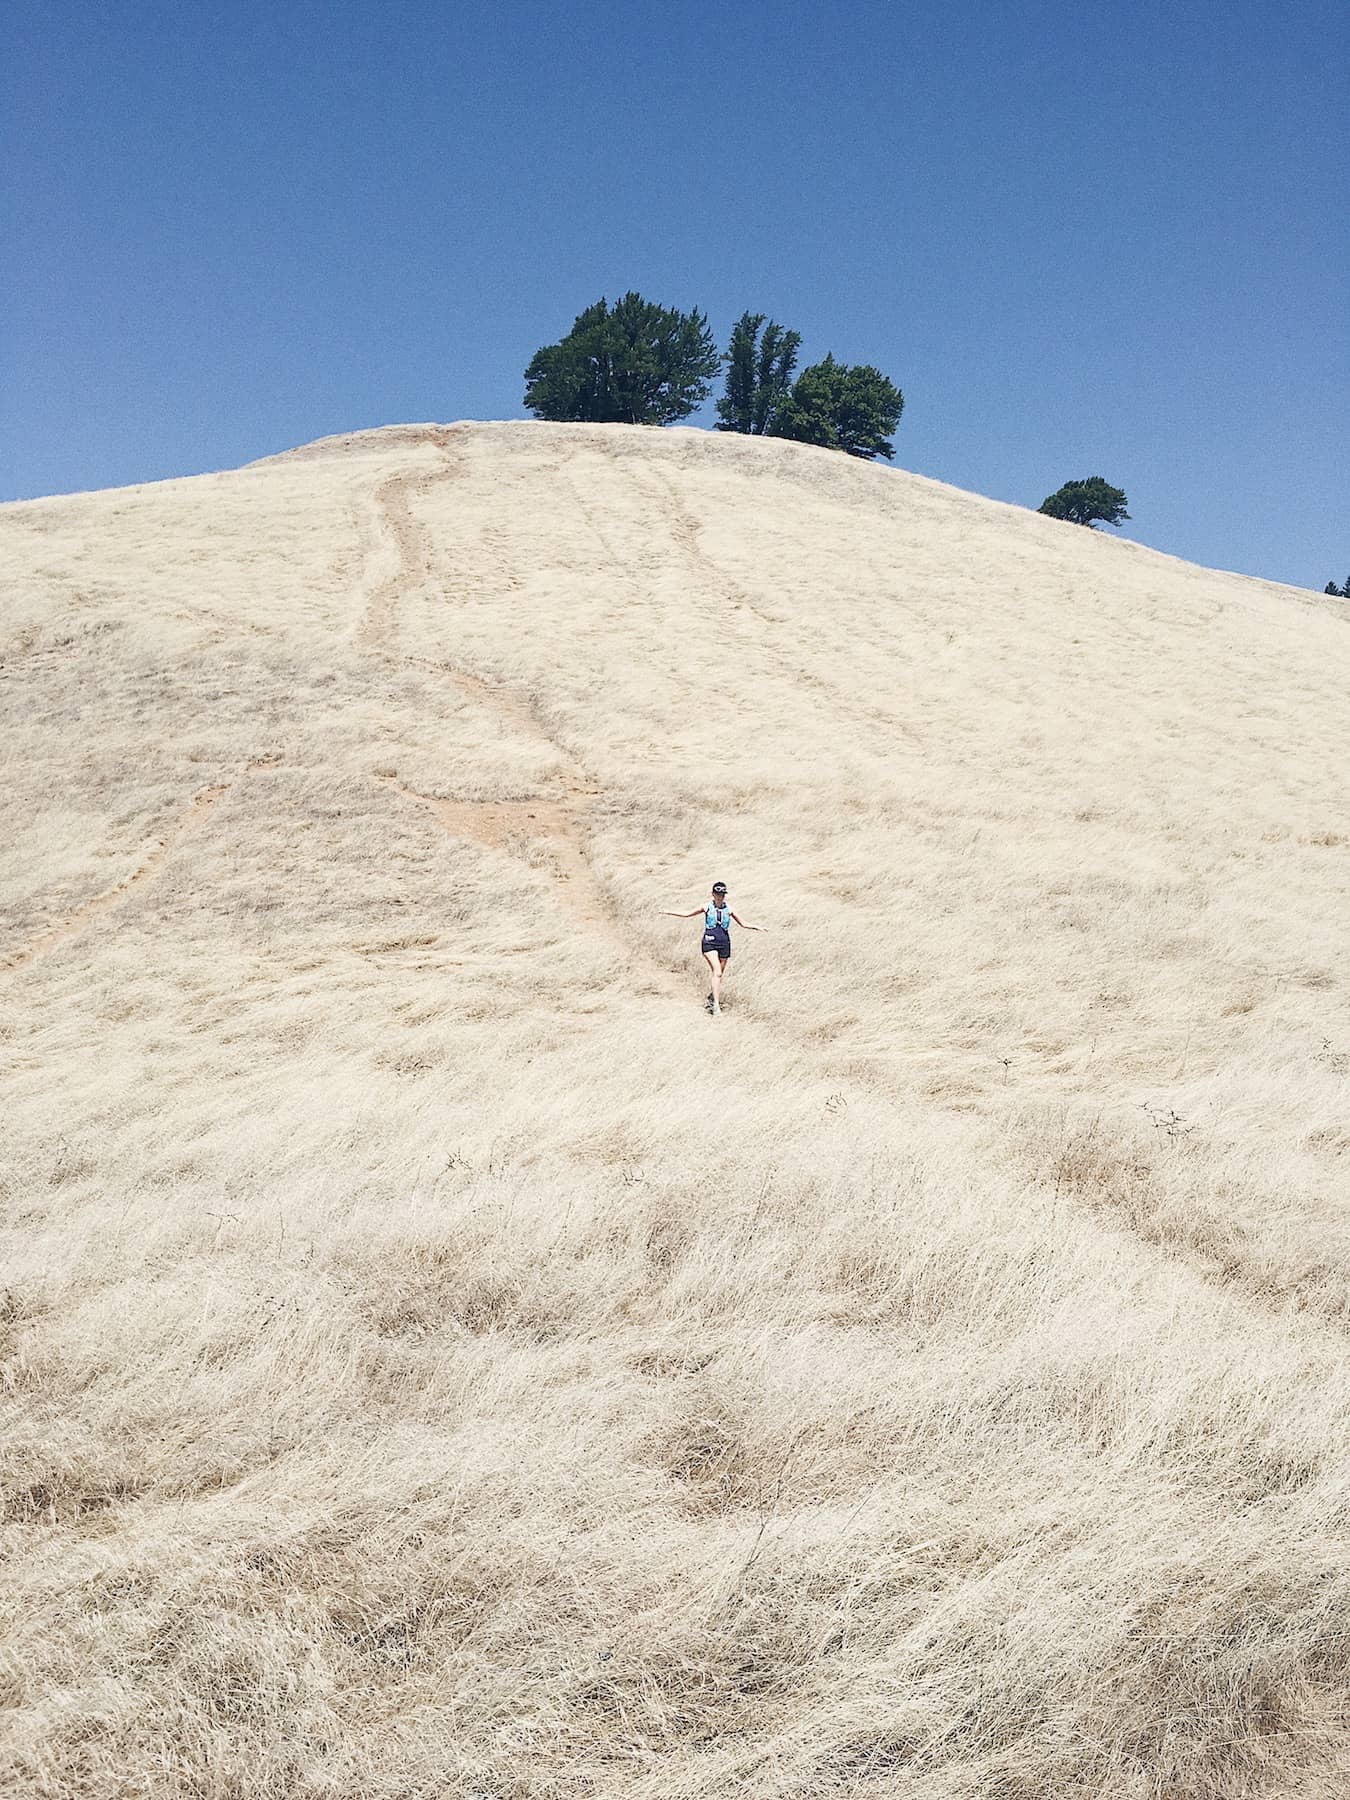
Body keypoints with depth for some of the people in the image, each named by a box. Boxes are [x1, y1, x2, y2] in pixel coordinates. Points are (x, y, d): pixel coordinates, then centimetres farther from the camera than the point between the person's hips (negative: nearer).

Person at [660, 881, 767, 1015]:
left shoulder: (728, 909, 6)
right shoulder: (707, 907, 2)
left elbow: (743, 924, 15)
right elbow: (687, 914, 12)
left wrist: (757, 927, 2)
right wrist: (669, 912, 10)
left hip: (724, 943, 3)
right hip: (709, 943, -3)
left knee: (719, 975, 9)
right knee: (717, 972, -20)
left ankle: (713, 997, 34)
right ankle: (716, 1004, -22)